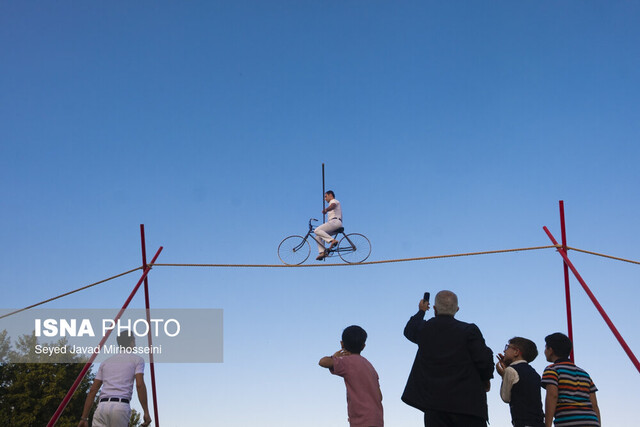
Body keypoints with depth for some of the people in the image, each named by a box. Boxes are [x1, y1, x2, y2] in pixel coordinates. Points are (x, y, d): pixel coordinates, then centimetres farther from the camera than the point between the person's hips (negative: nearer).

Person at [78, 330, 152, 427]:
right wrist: (146, 412, -4)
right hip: (121, 407, -3)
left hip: (102, 406, 4)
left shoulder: (106, 362, 24)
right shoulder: (137, 359, 11)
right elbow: (140, 385, -4)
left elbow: (92, 390, 19)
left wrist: (84, 418, 19)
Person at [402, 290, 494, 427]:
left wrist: (421, 311, 45)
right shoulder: (469, 330, -7)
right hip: (467, 402, -2)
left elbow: (409, 330, 27)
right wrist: (486, 379, 12)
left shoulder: (423, 329, 4)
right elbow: (484, 359, -9)